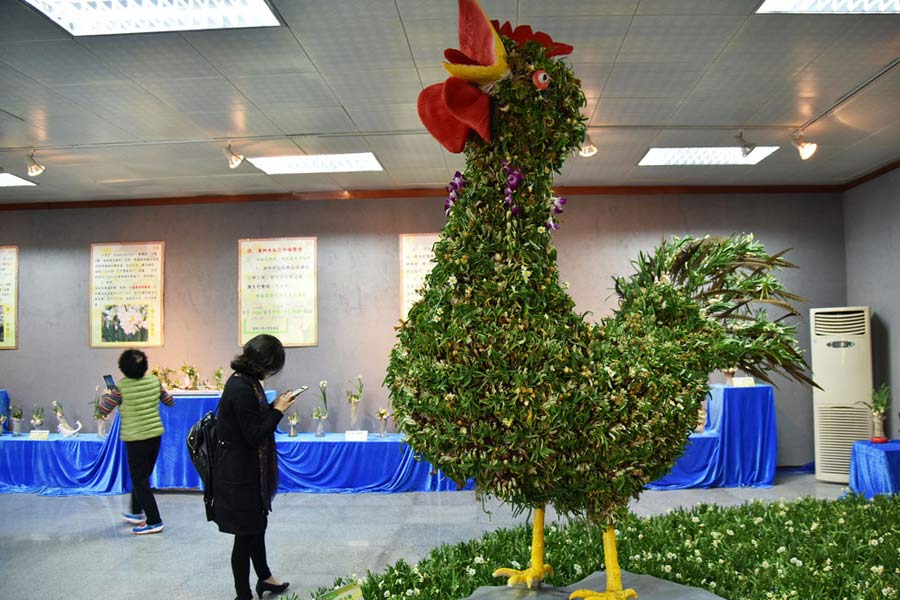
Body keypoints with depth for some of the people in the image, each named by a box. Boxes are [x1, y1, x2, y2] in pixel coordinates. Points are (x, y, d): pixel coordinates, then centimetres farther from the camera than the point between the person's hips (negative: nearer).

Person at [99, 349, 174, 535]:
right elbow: (169, 402, 11)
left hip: (135, 439, -5)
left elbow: (104, 409, -5)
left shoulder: (121, 387, -14)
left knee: (140, 481, 3)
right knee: (142, 476, 22)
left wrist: (106, 394, 13)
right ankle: (137, 513, 36)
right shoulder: (154, 381, -2)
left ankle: (154, 521, 2)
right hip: (155, 435, 5)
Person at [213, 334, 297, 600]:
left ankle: (264, 578, 43)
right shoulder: (241, 389, -26)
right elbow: (254, 435, -24)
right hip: (239, 475, -10)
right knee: (246, 533, 4)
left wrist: (275, 406, 2)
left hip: (247, 470, 10)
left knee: (257, 525, 24)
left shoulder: (244, 381, 3)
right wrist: (278, 410, -15)